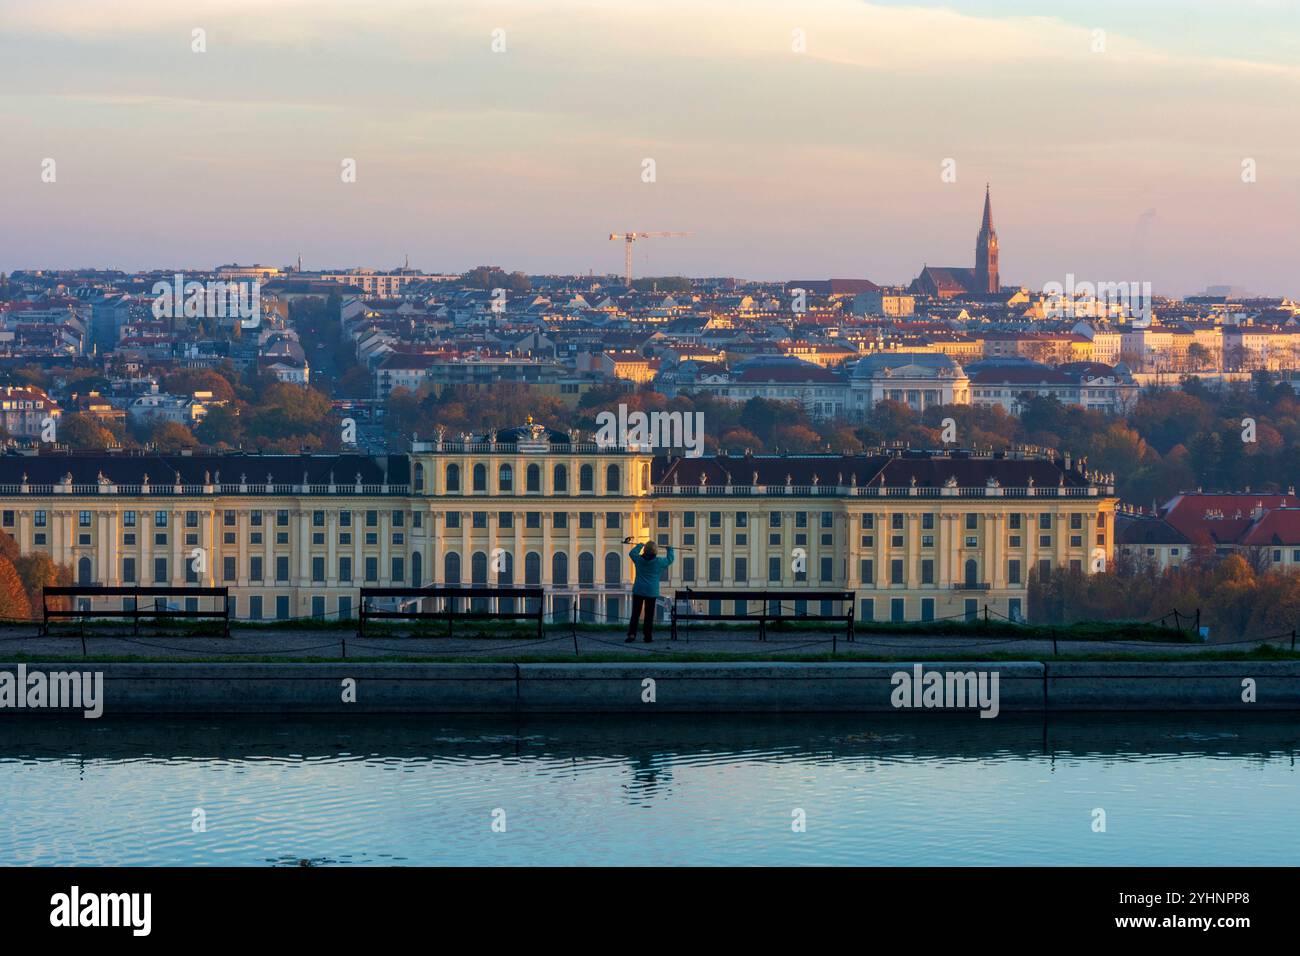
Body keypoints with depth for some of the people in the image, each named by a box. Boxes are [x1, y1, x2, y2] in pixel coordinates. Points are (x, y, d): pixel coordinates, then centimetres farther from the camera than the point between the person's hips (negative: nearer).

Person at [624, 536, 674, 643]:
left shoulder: (639, 559, -2)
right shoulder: (659, 562, -7)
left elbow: (632, 553, 20)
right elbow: (670, 559, 11)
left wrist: (640, 546, 36)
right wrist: (670, 549, 28)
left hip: (638, 591, 1)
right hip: (652, 592, -1)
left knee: (635, 613, 3)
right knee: (649, 615, 3)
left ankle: (631, 634, -7)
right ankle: (648, 636, 4)